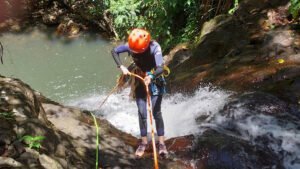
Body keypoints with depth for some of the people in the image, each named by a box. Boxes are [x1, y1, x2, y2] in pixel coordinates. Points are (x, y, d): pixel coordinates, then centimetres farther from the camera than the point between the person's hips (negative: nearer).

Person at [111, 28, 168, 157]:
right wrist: (121, 67, -19)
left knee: (156, 112, -6)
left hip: (155, 80, -3)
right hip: (139, 79, 3)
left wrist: (151, 77, -58)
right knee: (142, 113, 3)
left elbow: (160, 68, -38)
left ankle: (161, 143, 5)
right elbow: (114, 51, -6)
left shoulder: (154, 47, -29)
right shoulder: (131, 46, -19)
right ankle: (144, 142, 16)